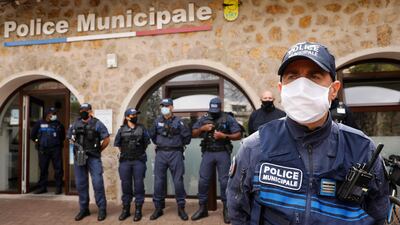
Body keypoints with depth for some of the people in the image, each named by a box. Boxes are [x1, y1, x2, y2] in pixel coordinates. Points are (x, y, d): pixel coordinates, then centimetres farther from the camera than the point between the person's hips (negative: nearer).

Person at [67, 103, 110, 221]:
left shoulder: (97, 124, -5)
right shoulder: (75, 124, 8)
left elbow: (106, 140, -2)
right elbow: (71, 138, 22)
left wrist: (98, 150, 3)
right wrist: (78, 147, 12)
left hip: (93, 157, -4)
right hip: (79, 157, 5)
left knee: (97, 183, -6)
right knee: (80, 184, 9)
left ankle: (102, 209, 4)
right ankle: (84, 209, 21)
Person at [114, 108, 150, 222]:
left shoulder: (142, 129, 4)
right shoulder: (121, 130, 5)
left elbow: (146, 143, 10)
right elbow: (117, 144, 14)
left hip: (139, 161, -1)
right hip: (125, 161, 1)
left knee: (139, 185, 0)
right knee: (125, 185, 6)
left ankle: (138, 210, 9)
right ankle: (126, 209, 19)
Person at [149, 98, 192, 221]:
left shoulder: (178, 121, -1)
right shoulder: (157, 121, 8)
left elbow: (187, 135, 4)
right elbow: (152, 135, 23)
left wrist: (181, 145, 8)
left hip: (175, 153, -2)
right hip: (161, 153, 3)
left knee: (178, 181, 0)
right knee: (159, 182, 3)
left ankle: (181, 208, 11)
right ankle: (158, 208, 14)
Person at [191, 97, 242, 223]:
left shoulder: (228, 119, -1)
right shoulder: (203, 119, 9)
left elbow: (238, 135, -3)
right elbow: (193, 134, 11)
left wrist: (224, 136, -15)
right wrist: (202, 128, -7)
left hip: (223, 153, -3)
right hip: (208, 153, 3)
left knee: (224, 181, 1)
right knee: (203, 181, 3)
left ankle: (226, 209, 14)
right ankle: (202, 208, 16)